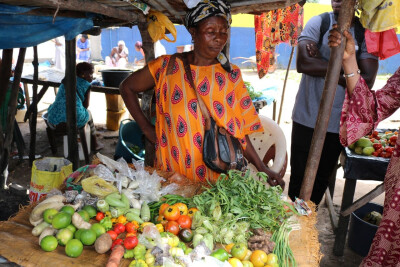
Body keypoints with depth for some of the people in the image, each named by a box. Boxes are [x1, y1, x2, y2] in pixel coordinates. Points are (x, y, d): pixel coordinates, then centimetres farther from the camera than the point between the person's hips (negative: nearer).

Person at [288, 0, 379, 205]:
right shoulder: (318, 23, -2)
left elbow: (367, 81, -11)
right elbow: (303, 63, -18)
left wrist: (321, 65, -15)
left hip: (338, 122, 2)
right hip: (307, 118, -2)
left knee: (322, 177, 15)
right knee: (299, 177, 9)